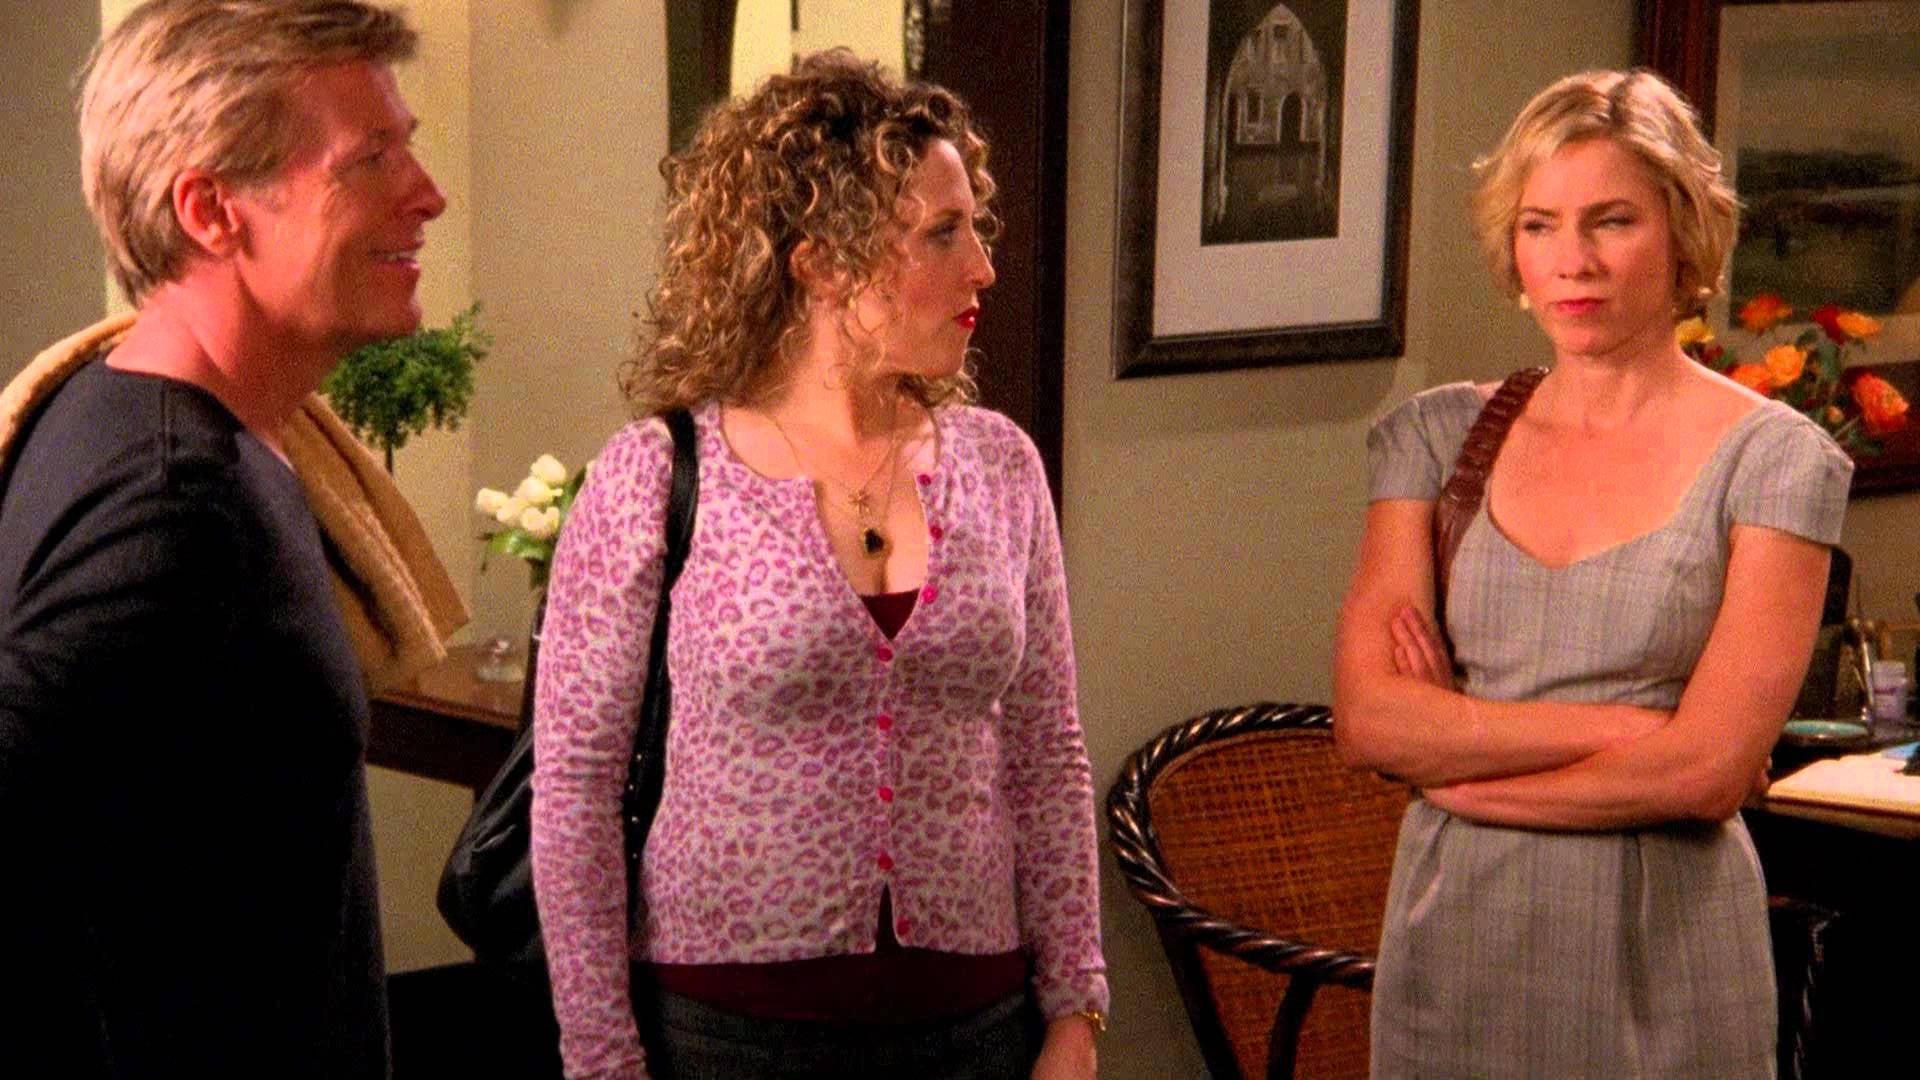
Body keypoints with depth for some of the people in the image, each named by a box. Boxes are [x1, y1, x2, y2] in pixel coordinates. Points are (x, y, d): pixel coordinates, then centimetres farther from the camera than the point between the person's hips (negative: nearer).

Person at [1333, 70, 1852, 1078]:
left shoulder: (1774, 458, -5)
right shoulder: (1438, 436, 4)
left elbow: (1710, 768, -14)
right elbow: (1365, 718, -6)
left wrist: (1460, 767, -6)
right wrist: (1621, 726, -13)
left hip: (1662, 957, -3)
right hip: (1453, 945, 3)